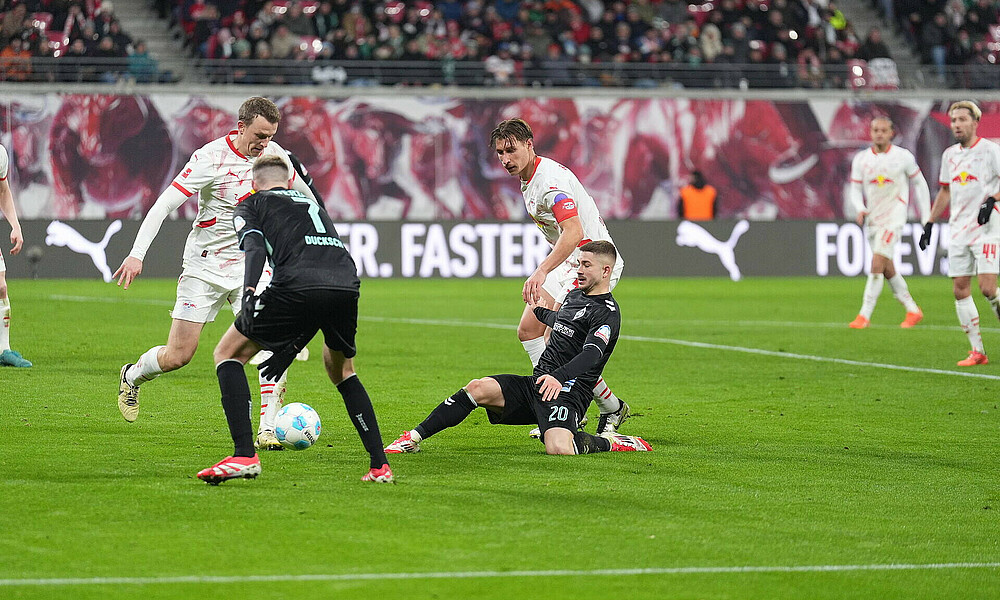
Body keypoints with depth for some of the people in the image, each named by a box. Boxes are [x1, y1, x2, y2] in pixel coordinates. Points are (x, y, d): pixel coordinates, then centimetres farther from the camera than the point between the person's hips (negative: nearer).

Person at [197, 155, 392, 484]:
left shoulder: (251, 205, 23)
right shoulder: (312, 204, 39)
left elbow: (255, 249, 0)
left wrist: (249, 292, -18)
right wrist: (290, 348, 39)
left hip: (298, 286, -5)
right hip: (347, 284, 5)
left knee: (228, 353, 15)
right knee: (341, 369, 32)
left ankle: (244, 455, 0)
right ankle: (380, 465, 21)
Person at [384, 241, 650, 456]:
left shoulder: (607, 313, -10)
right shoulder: (575, 296, 18)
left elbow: (591, 354, -27)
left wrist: (559, 377, -43)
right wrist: (539, 312, 59)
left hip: (567, 392, -8)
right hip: (535, 383, 8)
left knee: (558, 449, -34)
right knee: (479, 388, -14)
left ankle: (610, 443, -6)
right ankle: (413, 438, -11)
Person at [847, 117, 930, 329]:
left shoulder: (903, 156, -2)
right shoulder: (861, 159, 5)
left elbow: (919, 184, 8)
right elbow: (855, 190, 8)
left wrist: (926, 217, 6)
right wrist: (860, 209, -13)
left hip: (894, 218, -5)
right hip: (873, 220, 5)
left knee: (877, 265, -17)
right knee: (887, 270, 10)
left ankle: (864, 315, -17)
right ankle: (912, 310, 26)